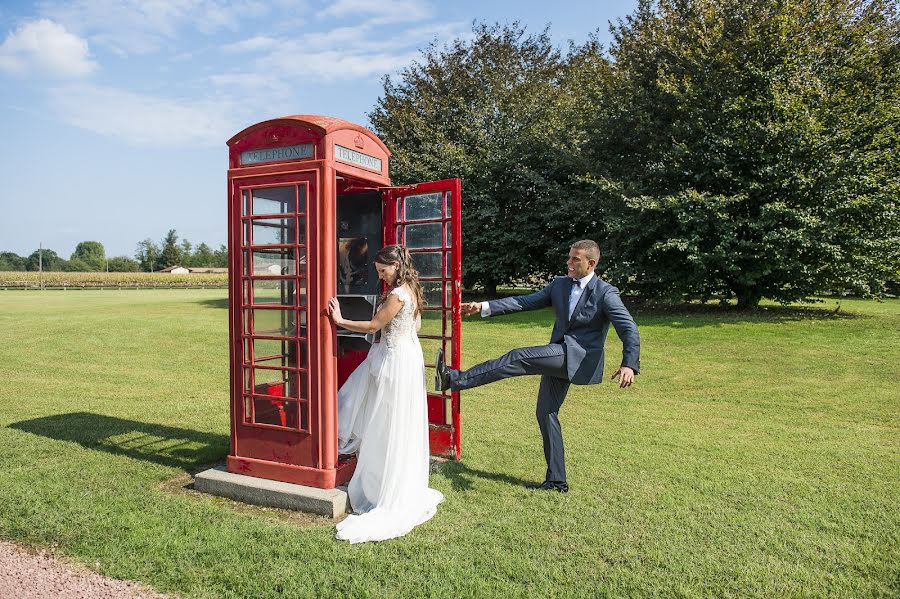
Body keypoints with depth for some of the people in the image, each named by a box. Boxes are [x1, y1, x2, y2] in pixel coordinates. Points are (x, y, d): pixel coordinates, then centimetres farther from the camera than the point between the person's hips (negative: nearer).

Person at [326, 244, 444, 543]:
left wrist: (339, 320, -9)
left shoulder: (397, 294, -21)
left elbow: (373, 325, -16)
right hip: (406, 353, 10)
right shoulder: (411, 290, 8)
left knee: (392, 427, 1)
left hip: (396, 361, -9)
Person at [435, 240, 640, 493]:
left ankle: (454, 378, -23)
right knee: (546, 413, 9)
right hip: (558, 358, 8)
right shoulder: (559, 284, 10)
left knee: (519, 358, -24)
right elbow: (525, 302, 5)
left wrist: (629, 365, -27)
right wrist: (484, 306, -4)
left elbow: (629, 329, -11)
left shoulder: (606, 293, -7)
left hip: (579, 356, -8)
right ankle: (556, 481, 18)